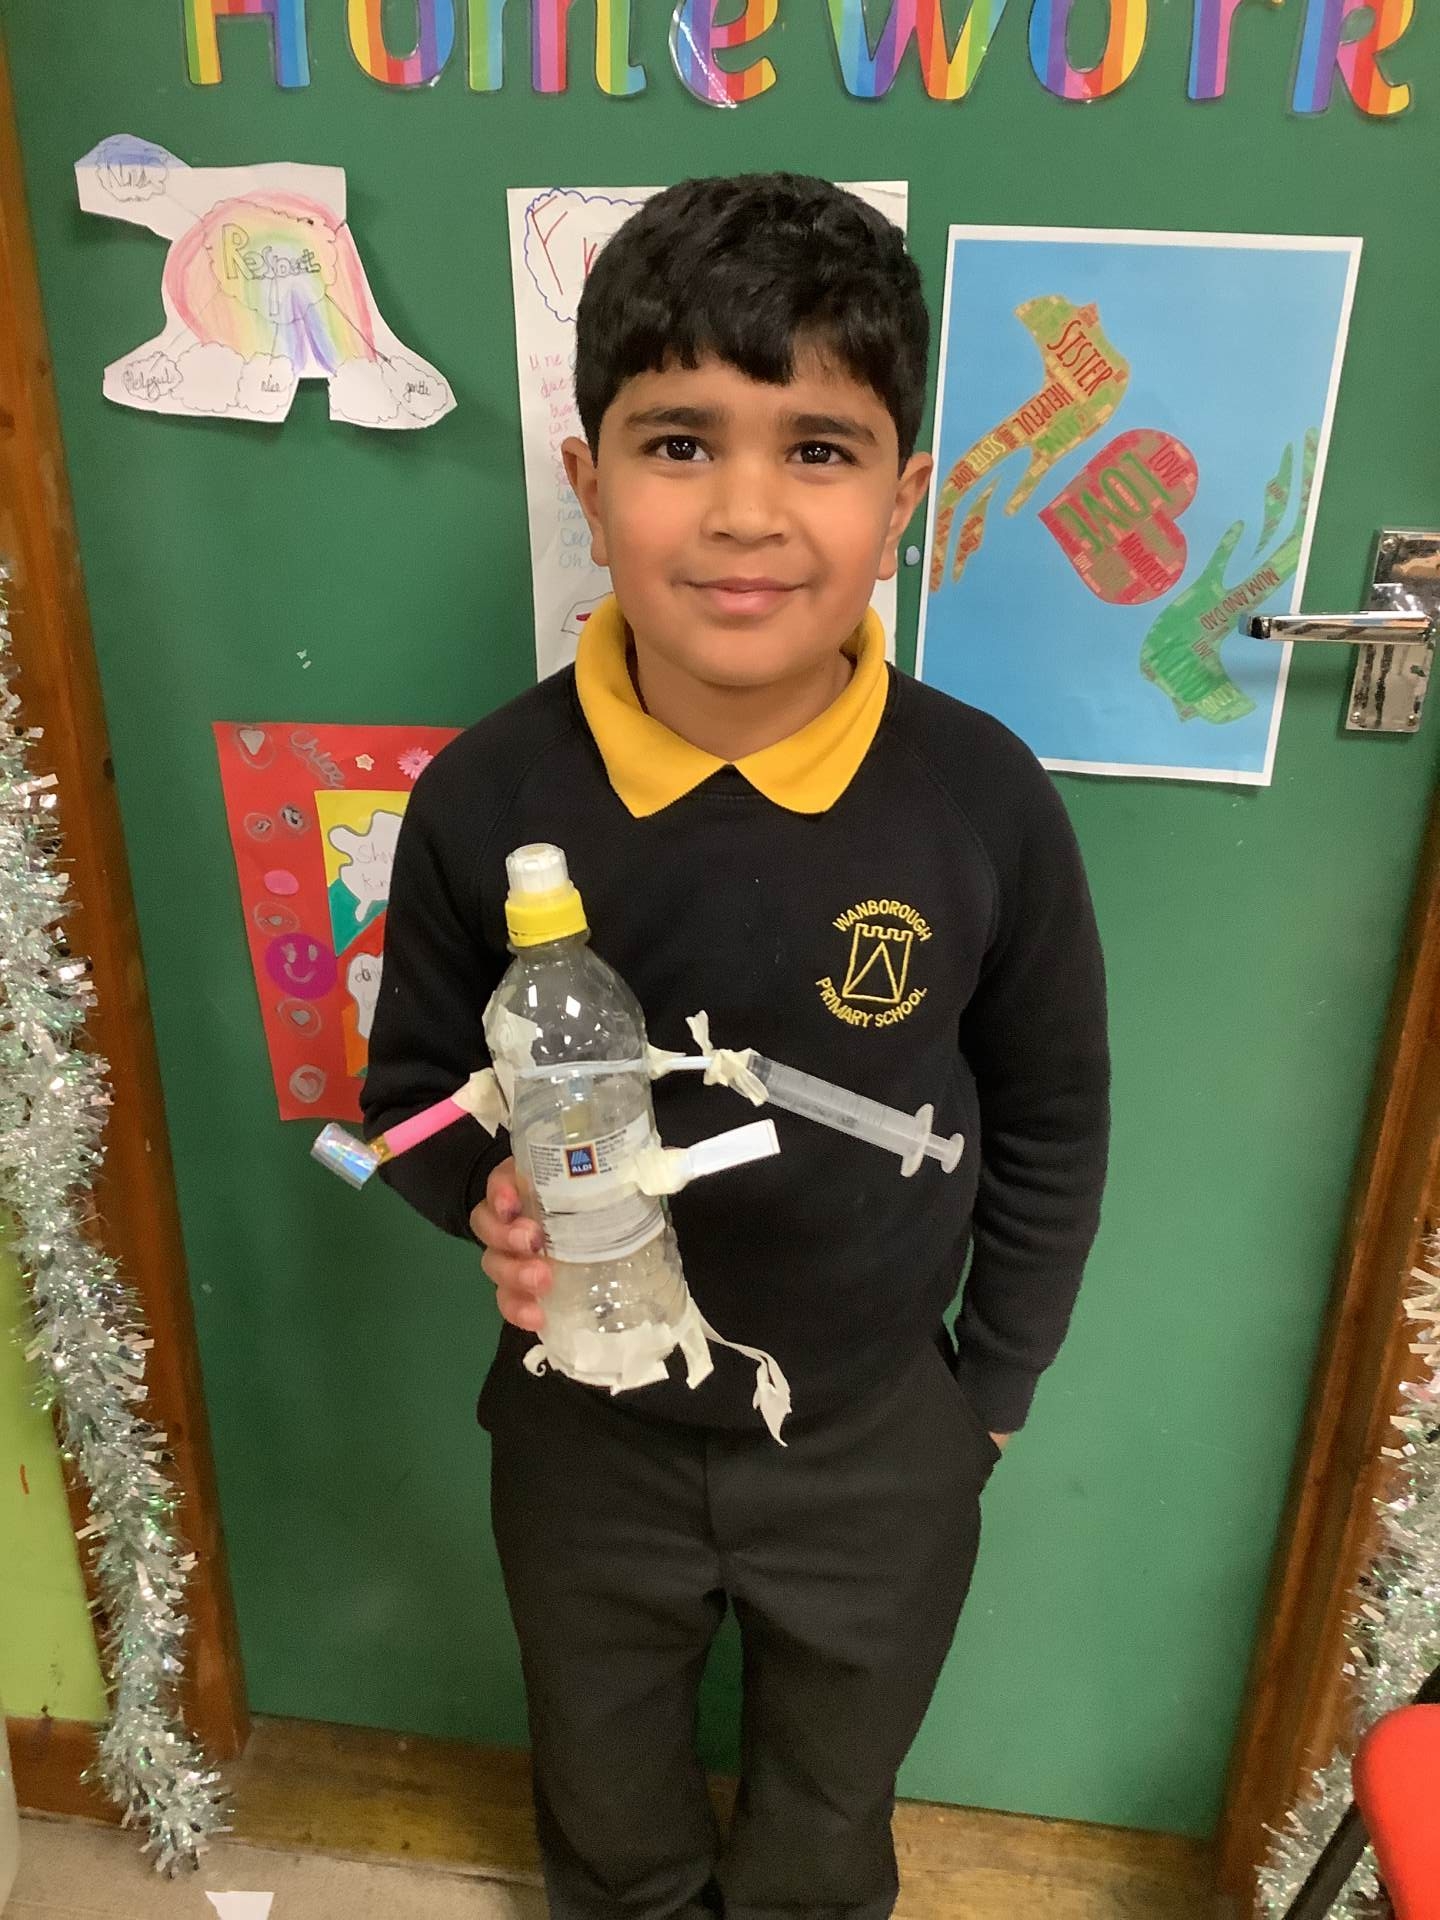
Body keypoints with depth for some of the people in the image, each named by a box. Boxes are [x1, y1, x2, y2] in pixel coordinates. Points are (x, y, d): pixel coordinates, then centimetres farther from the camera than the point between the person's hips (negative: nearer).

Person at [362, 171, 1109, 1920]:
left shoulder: (985, 804, -21)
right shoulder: (484, 801, -21)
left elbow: (1050, 1127, -6)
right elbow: (413, 1088, -5)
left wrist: (990, 1386, 2)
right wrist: (492, 1198, -26)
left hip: (877, 1444, 0)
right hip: (586, 1430, 1)